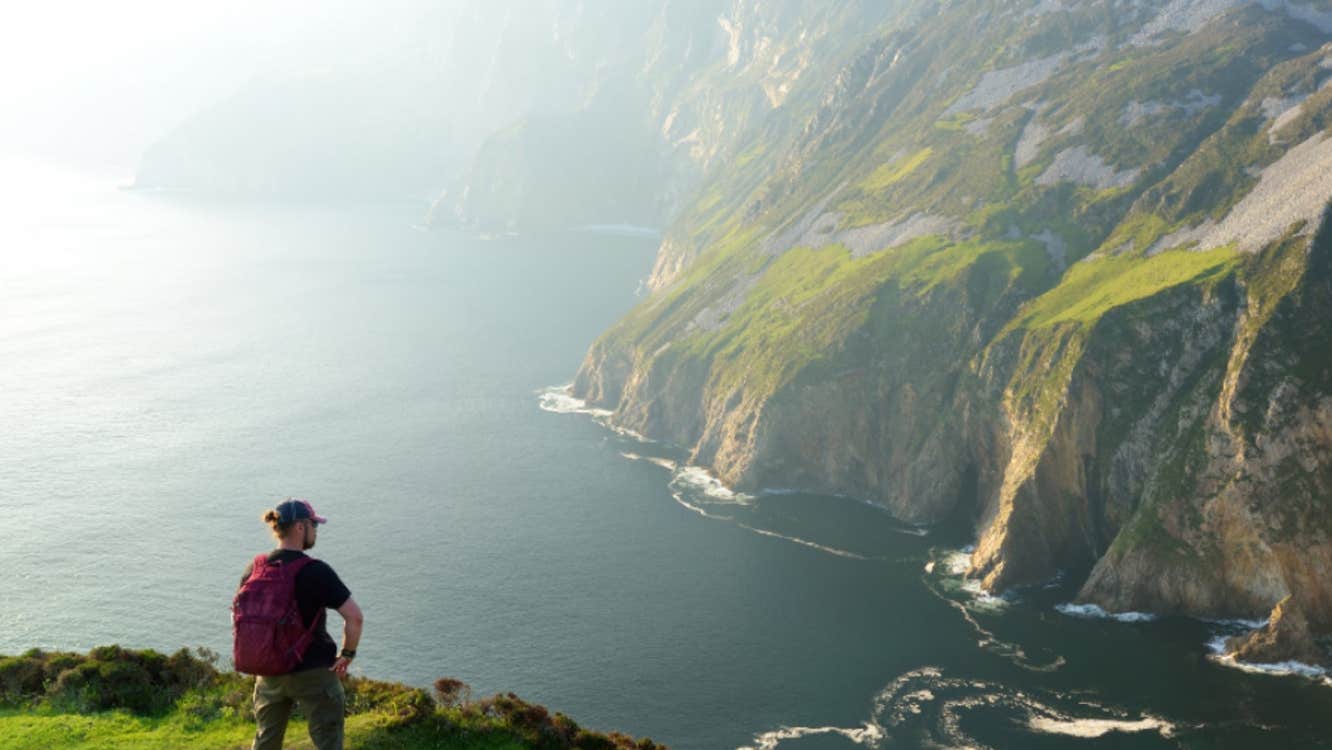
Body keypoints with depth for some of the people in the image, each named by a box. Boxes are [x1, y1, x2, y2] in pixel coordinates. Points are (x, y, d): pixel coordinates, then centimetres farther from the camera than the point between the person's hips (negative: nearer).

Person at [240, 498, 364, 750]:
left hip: (270, 672, 6)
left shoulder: (254, 569, -1)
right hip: (314, 672, -6)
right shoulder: (316, 571, -18)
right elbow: (354, 617, -21)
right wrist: (347, 654, -6)